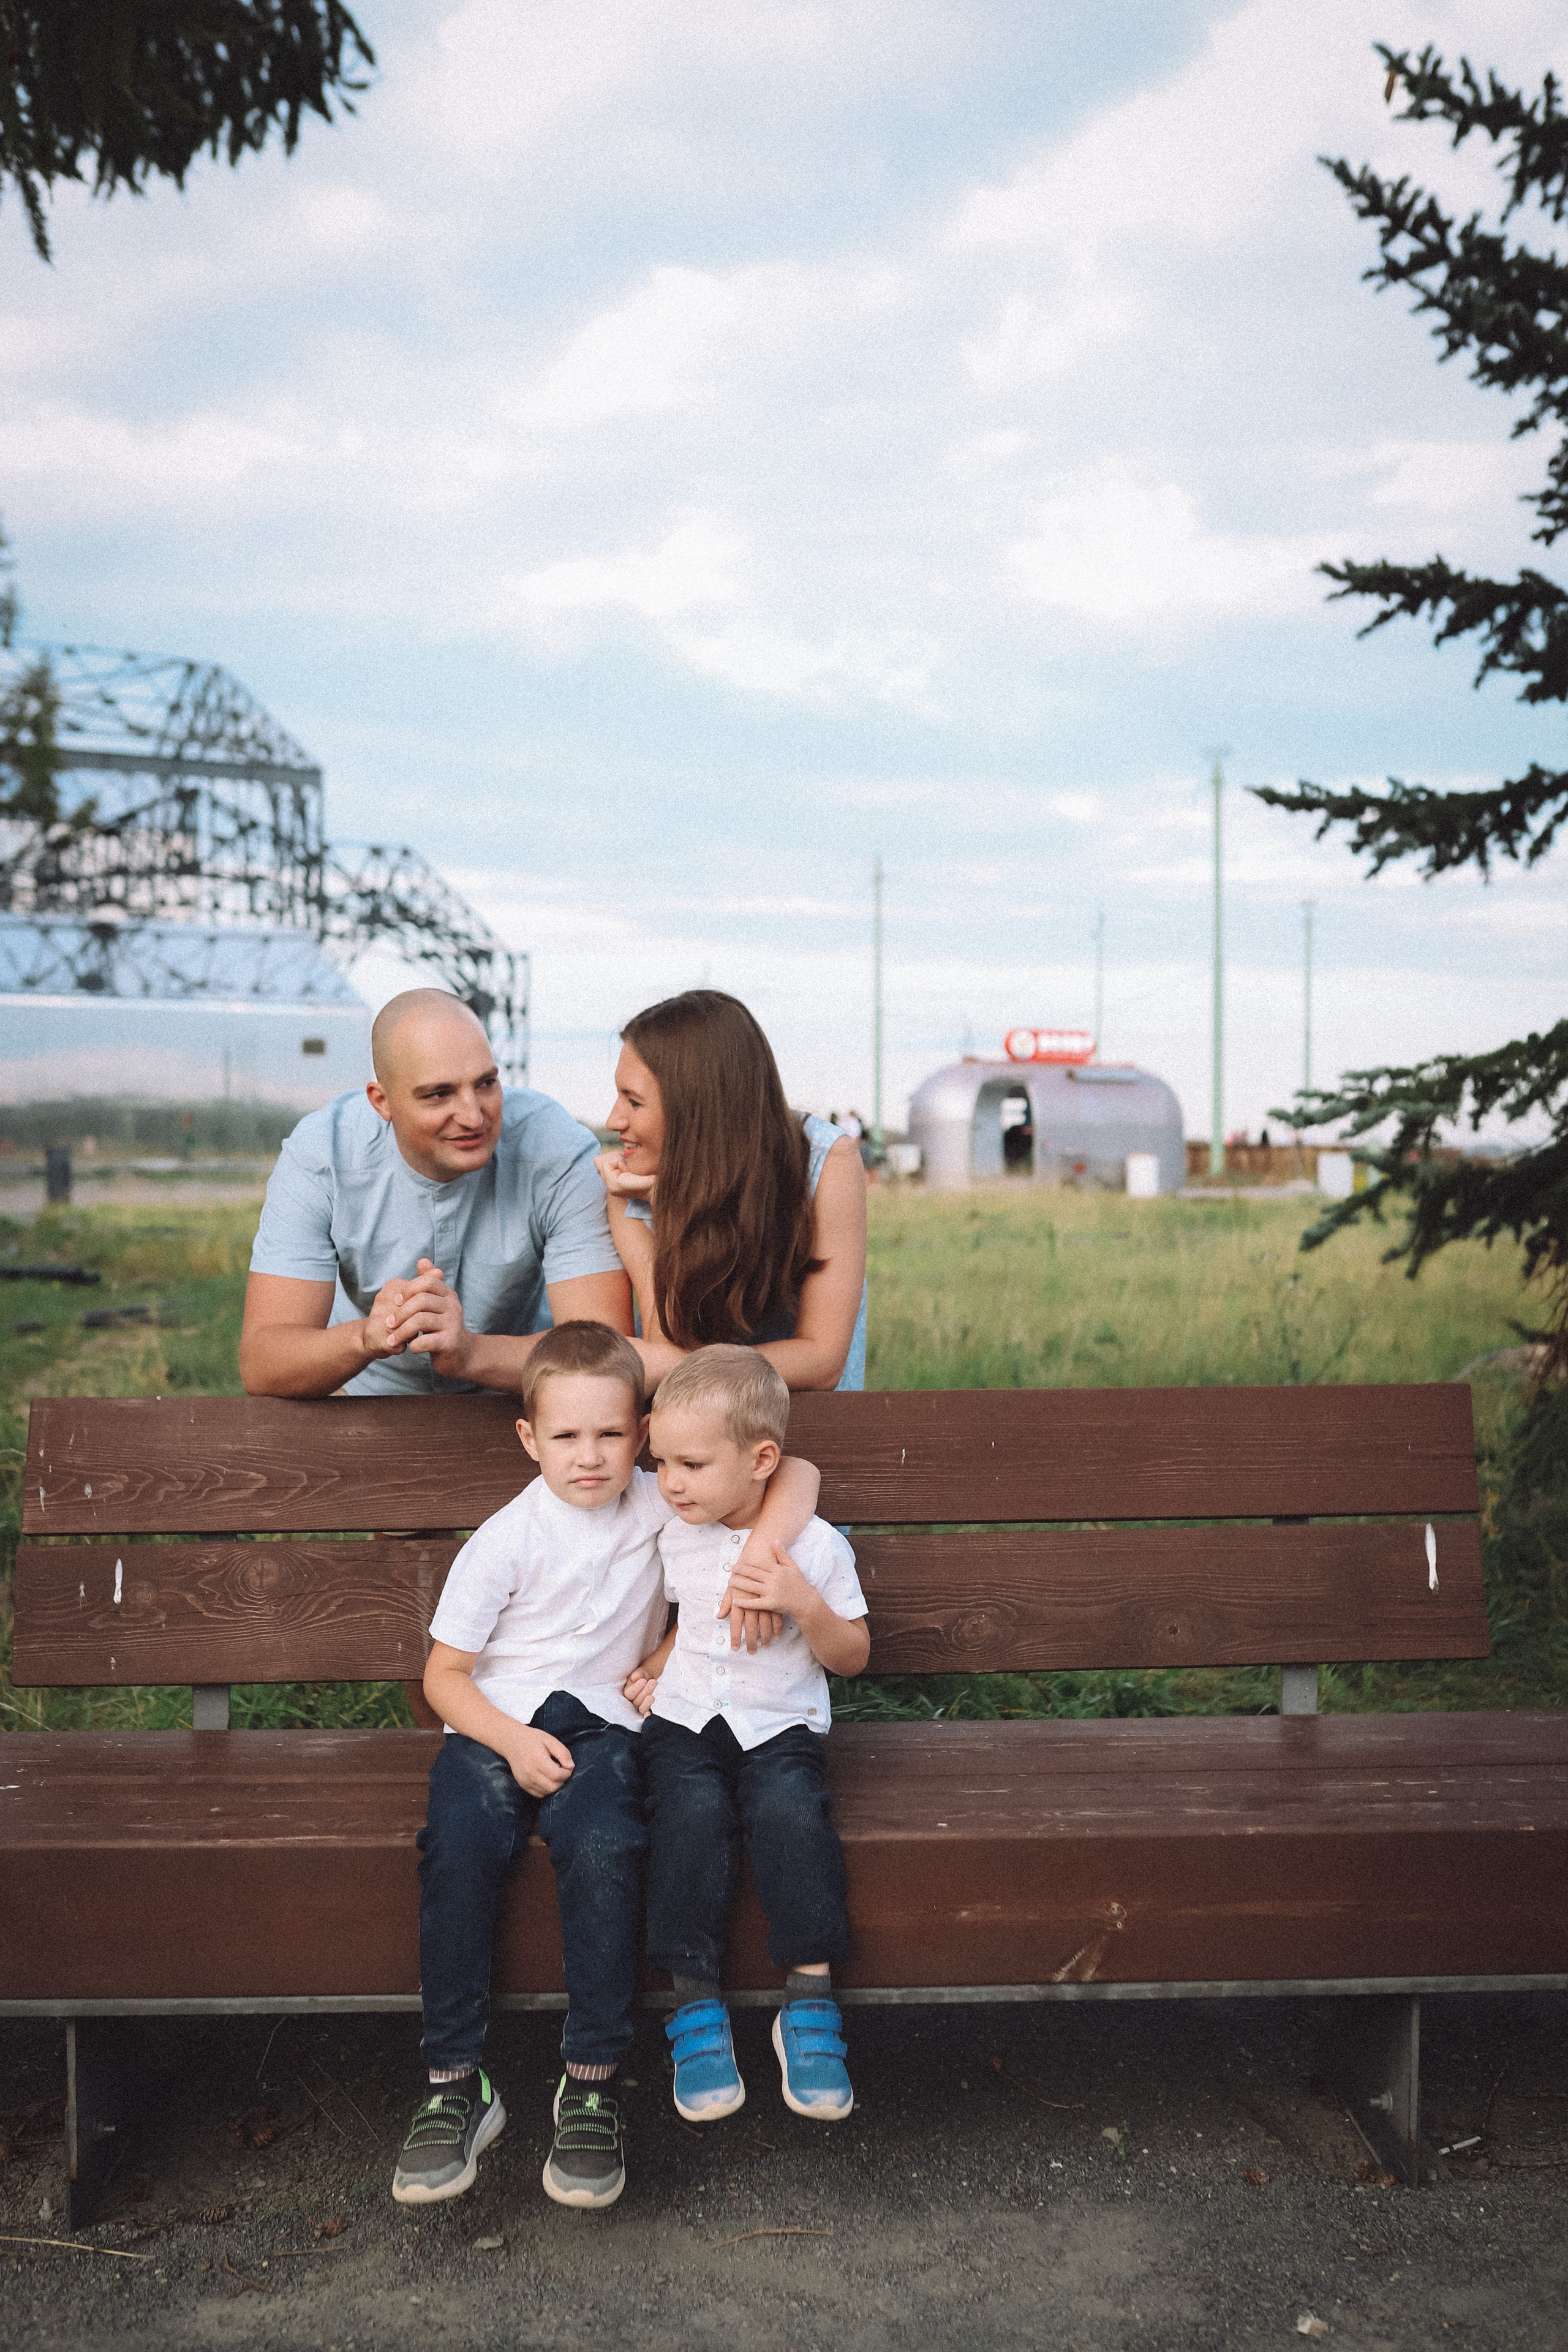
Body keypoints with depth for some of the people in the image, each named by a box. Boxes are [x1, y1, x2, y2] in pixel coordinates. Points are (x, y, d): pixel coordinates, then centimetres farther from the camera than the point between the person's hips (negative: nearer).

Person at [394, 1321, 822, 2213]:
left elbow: (796, 1473, 2)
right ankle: (456, 2087, -17)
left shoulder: (661, 1506, 3)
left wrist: (760, 1552, -17)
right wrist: (512, 1741, -14)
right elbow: (444, 1673, 2)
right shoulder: (505, 1541, -1)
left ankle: (591, 2085, -19)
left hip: (601, 1724, 0)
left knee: (604, 1846, -31)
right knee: (461, 1846, -30)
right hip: (497, 1722, 0)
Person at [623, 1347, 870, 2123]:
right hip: (685, 1722, 2)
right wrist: (654, 1668, 6)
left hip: (779, 1727, -2)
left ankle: (809, 2003, -21)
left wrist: (805, 1604, -16)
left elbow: (853, 1657, 2)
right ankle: (697, 2005, -20)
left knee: (792, 1810, -32)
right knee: (692, 1811, -29)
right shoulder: (674, 1539, 5)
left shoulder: (816, 1547, -5)